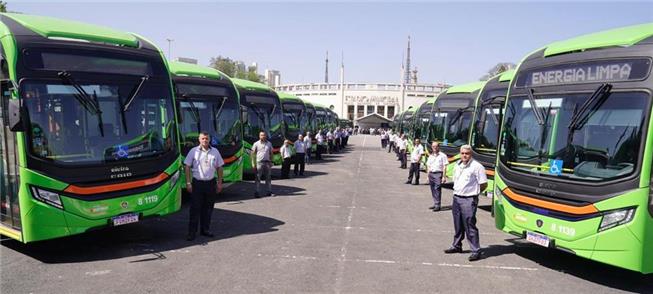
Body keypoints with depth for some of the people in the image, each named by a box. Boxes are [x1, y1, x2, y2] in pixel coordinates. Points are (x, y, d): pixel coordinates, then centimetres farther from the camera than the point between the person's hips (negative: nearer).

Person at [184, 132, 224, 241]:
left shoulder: (215, 151, 7)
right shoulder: (193, 151, -1)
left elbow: (219, 168, 11)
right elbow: (187, 167, -1)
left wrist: (220, 183, 7)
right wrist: (188, 183, -7)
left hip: (211, 183, 3)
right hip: (197, 183, -3)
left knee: (208, 208, 10)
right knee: (195, 208, -2)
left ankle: (205, 229, 23)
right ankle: (192, 232, 4)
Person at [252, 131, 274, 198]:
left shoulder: (269, 144, 10)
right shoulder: (256, 144, 0)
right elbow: (253, 154, 0)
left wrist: (271, 162, 9)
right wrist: (253, 163, -7)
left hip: (267, 162, 3)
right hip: (259, 162, -3)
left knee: (268, 178, 8)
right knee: (258, 178, -3)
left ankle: (269, 191, 17)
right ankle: (257, 192, -1)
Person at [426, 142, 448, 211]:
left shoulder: (442, 155, -2)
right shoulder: (430, 156, 17)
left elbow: (444, 167, -5)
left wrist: (444, 177, -11)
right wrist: (428, 175, 14)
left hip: (438, 174, -6)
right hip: (431, 174, 6)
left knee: (437, 189, -10)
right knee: (433, 190, 8)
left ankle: (437, 206, -7)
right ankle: (435, 204, 17)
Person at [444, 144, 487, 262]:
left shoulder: (477, 166, -11)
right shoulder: (457, 165, 12)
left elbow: (484, 184, -9)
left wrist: (473, 191, 1)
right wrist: (457, 191, 13)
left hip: (469, 200, -7)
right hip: (456, 198, 7)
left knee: (470, 226, -8)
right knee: (458, 225, 18)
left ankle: (476, 251, -1)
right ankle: (457, 246, 31)